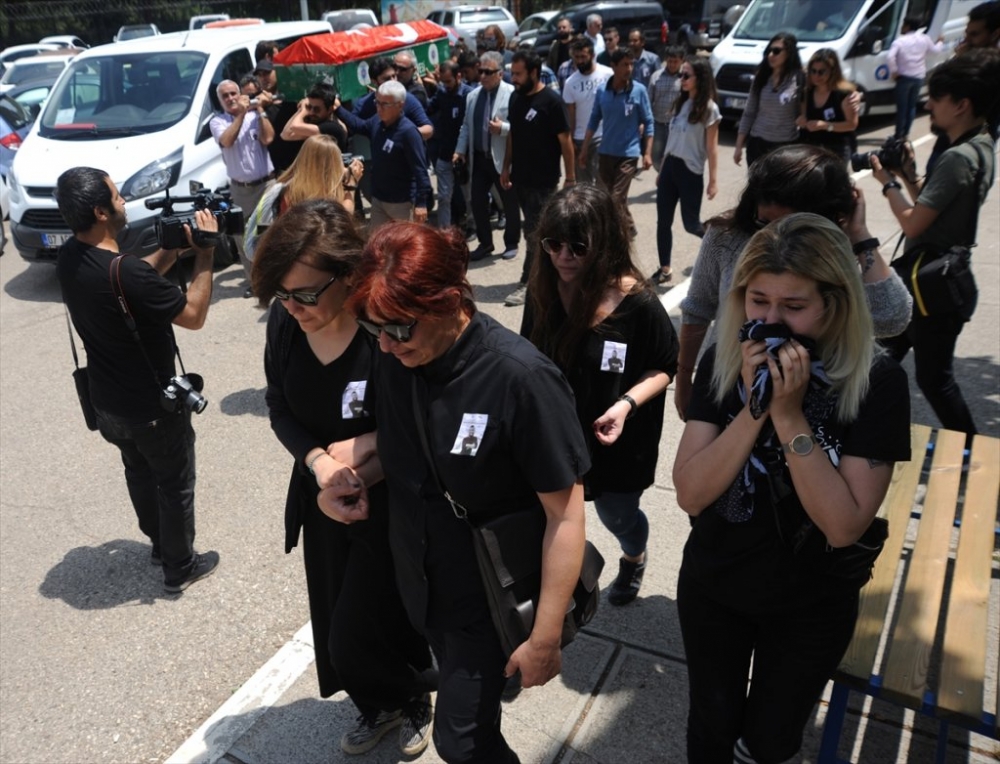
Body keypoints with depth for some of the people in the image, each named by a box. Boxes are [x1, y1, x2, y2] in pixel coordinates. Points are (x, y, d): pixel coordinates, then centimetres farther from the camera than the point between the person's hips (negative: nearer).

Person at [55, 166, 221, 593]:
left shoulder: (69, 258, -6)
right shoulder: (125, 273, -33)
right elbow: (194, 315, -21)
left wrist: (175, 246, -2)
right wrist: (204, 254, -16)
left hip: (107, 400, 8)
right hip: (152, 405, -8)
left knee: (140, 473, 27)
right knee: (175, 484, 13)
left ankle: (160, 544, 47)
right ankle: (180, 568, 30)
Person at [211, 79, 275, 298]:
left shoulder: (255, 116, 2)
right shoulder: (217, 122, 2)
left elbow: (268, 139, -14)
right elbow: (227, 141, -18)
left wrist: (260, 111, -13)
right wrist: (241, 114, -17)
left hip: (266, 183, -1)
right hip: (239, 188, 2)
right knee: (243, 236, 6)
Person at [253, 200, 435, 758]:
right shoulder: (284, 322, -12)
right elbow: (280, 409, 0)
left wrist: (362, 457, -21)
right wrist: (316, 460, -17)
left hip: (388, 508, -5)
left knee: (355, 638, 5)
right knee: (335, 626, 20)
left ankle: (414, 698, 40)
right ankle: (379, 706, 51)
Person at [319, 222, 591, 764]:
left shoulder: (520, 379, -30)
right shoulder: (396, 359, -12)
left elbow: (565, 515, -23)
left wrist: (545, 637, -19)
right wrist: (346, 479, -12)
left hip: (490, 593, -5)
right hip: (420, 577, 6)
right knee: (463, 702, 26)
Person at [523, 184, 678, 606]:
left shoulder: (638, 303, -23)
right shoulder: (544, 289, -12)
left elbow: (666, 366, -10)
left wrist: (627, 404, -25)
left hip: (615, 438, -2)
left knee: (617, 514, 21)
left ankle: (633, 559, 57)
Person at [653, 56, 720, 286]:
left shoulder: (709, 108, -10)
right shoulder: (681, 103, 10)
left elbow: (712, 147, -10)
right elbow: (672, 139, 13)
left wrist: (713, 180, -12)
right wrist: (662, 169, 14)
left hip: (691, 171, -6)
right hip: (670, 167, 6)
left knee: (691, 224, 2)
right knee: (663, 221, 5)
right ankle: (665, 269, 13)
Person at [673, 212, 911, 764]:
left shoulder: (876, 380, -20)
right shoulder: (723, 363, -15)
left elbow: (844, 525, -25)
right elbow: (689, 494, -19)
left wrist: (789, 415, -33)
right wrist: (754, 407, -30)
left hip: (811, 604, -1)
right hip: (712, 587, 2)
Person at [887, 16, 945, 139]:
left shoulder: (900, 41, -11)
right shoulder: (924, 39, 5)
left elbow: (890, 57, -25)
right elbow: (935, 50, 21)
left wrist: (894, 72, -12)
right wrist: (940, 42, 42)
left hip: (904, 78, -4)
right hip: (919, 77, 5)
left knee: (902, 107, -1)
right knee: (912, 106, 14)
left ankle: (899, 135, 0)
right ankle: (905, 134, 16)